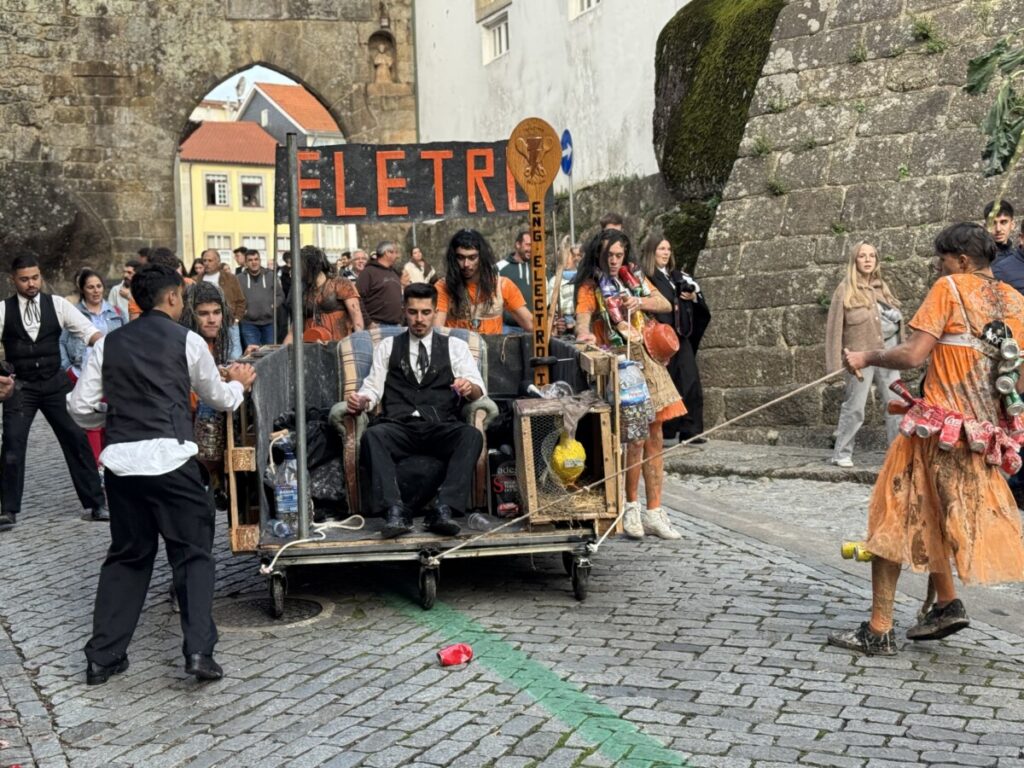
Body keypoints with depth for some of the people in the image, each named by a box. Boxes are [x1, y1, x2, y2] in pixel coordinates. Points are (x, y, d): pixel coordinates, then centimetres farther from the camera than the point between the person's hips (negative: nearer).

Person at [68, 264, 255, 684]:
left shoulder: (108, 344, 11)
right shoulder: (187, 341, 2)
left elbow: (80, 407, 8)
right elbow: (220, 399, 15)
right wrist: (239, 384, 36)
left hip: (121, 461, 4)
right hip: (171, 459, -4)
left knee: (127, 556, 17)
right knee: (193, 553, 7)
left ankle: (103, 657, 16)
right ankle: (199, 650, -4)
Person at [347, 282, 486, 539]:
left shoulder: (455, 346, 19)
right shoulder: (388, 346, 22)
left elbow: (478, 389, 8)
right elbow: (373, 386, 12)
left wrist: (469, 387, -17)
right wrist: (362, 400, -11)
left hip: (441, 428, 0)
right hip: (399, 427, 0)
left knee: (472, 435, -33)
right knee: (372, 436, -34)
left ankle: (444, 509, -40)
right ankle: (395, 512, -43)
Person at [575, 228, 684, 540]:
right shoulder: (590, 287, 1)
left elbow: (666, 305, 7)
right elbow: (582, 319, -17)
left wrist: (639, 301, -11)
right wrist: (583, 333, -39)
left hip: (647, 359, 5)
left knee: (654, 438, 4)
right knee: (636, 437, -13)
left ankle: (654, 512, 11)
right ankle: (632, 507, 6)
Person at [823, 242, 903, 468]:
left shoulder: (881, 287, 13)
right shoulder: (846, 290, -4)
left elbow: (895, 317, 16)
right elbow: (835, 327, -6)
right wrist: (835, 364, -11)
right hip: (861, 356, -6)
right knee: (854, 407, 0)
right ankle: (841, 453, 10)